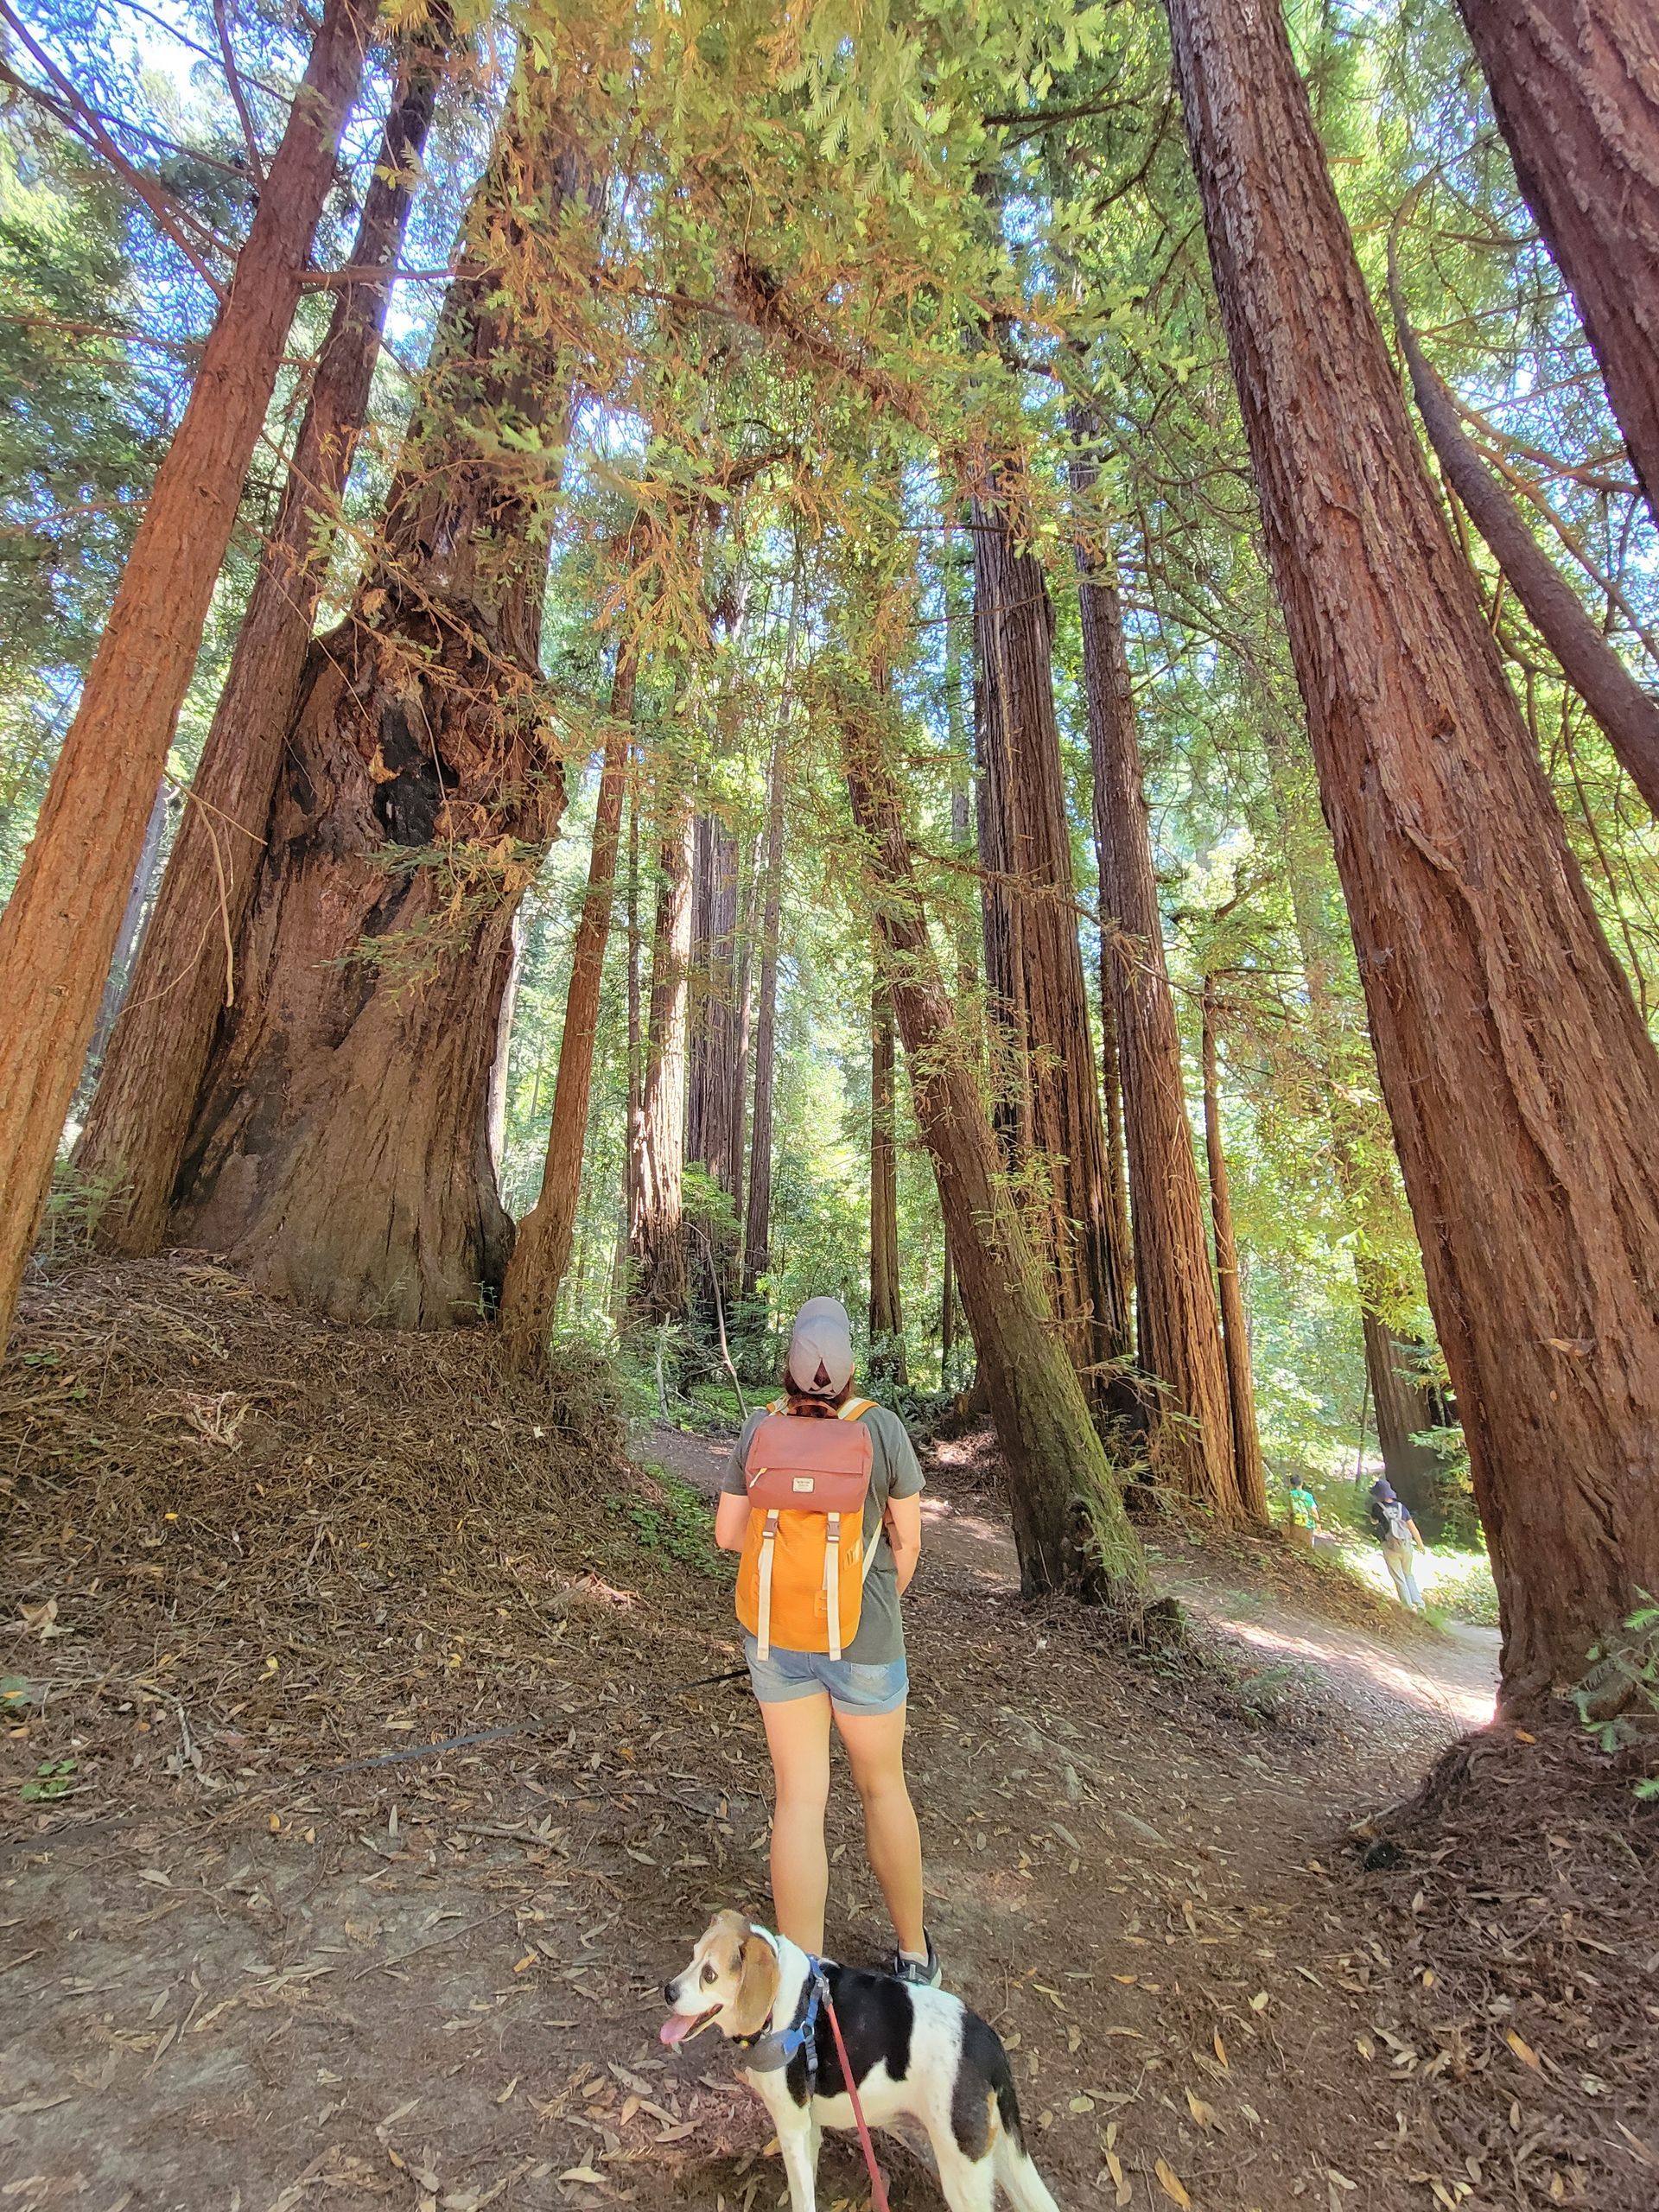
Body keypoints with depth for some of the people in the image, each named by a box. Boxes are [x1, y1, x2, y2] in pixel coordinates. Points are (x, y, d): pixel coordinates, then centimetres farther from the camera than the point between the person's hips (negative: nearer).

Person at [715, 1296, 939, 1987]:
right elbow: (907, 1540, -8)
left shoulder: (758, 1430, -11)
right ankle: (913, 1954, 39)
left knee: (799, 1798, 12)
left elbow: (728, 1533, -4)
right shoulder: (881, 1427, -17)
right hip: (862, 1637, -1)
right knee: (882, 1783, 21)